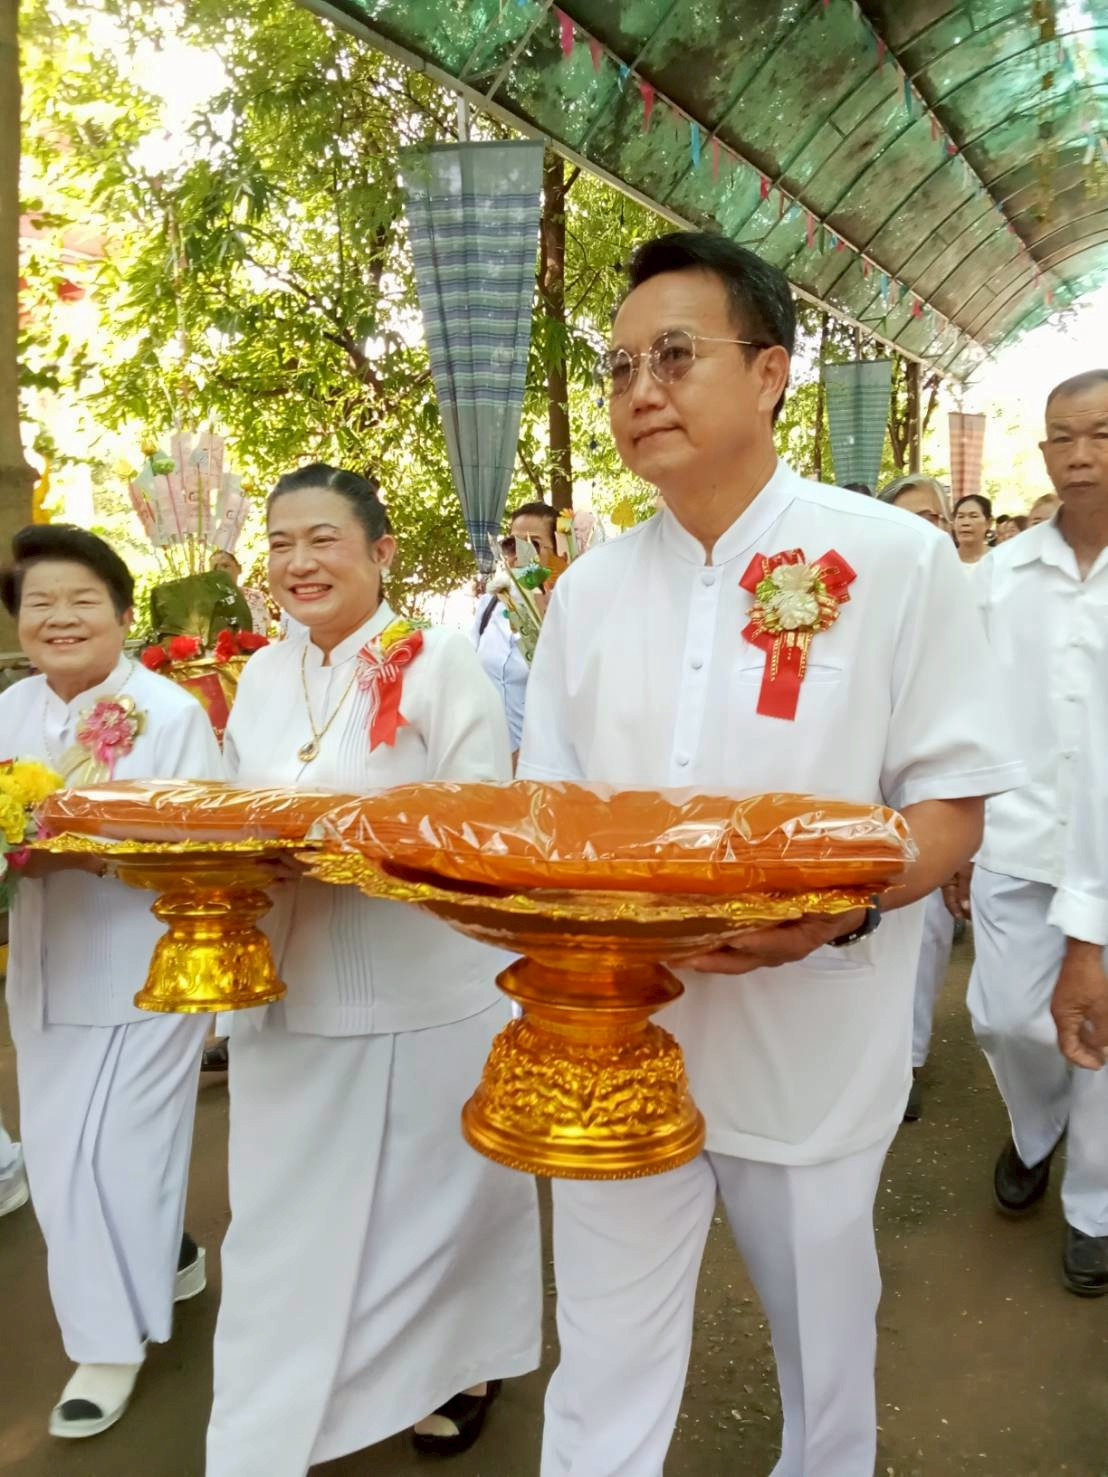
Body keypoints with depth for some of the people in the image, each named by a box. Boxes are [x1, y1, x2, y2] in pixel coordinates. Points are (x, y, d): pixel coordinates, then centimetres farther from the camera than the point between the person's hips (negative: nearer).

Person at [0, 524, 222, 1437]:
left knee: (111, 1149, 0)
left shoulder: (171, 713, -13)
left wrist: (95, 852, -29)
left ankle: (113, 1340, 22)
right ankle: (168, 1257, 42)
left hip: (146, 970, -7)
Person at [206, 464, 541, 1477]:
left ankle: (460, 1364, 41)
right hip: (292, 995, 5)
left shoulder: (440, 660, -10)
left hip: (424, 1001, -5)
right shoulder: (264, 676, 8)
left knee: (430, 1202, 14)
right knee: (288, 1223, 15)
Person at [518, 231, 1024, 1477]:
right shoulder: (589, 589, 4)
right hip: (615, 1034, 3)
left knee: (825, 1355, 21)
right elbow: (547, 809, 9)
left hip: (812, 1037, -2)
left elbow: (952, 805, -6)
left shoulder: (894, 559, -8)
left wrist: (839, 908, -24)